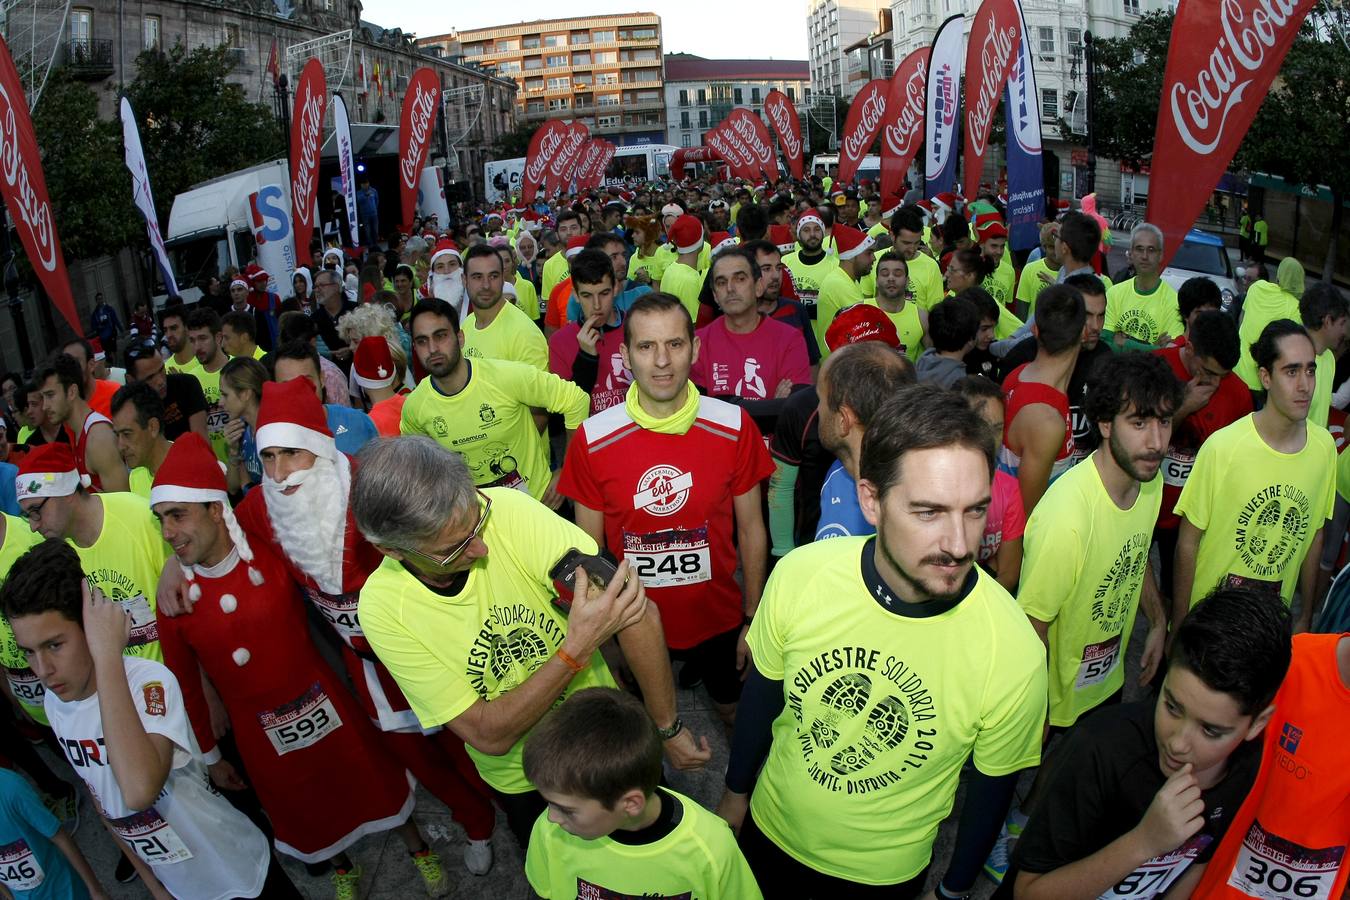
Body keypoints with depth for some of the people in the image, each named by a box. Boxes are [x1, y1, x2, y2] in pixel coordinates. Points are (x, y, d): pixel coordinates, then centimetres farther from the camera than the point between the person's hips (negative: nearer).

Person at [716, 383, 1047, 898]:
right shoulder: (798, 576, -25)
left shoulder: (1015, 655, -29)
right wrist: (735, 793, 8)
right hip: (771, 831, 2)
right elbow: (762, 693, -6)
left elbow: (991, 786, -10)